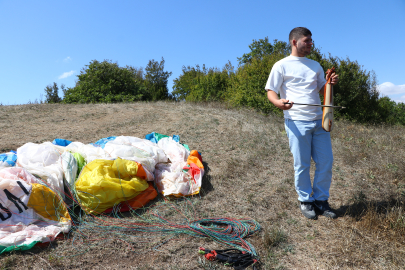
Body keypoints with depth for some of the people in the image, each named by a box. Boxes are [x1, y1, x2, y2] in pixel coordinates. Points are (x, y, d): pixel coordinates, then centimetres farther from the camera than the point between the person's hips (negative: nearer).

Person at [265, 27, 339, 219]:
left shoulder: (316, 66, 21)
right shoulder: (282, 65, 3)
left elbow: (322, 89, 24)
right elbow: (271, 91, -3)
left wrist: (331, 83, 2)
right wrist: (278, 102, -25)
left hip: (319, 121, 6)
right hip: (296, 122, -5)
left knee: (326, 162, 7)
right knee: (302, 165, 1)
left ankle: (321, 200, 23)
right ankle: (305, 201, 20)